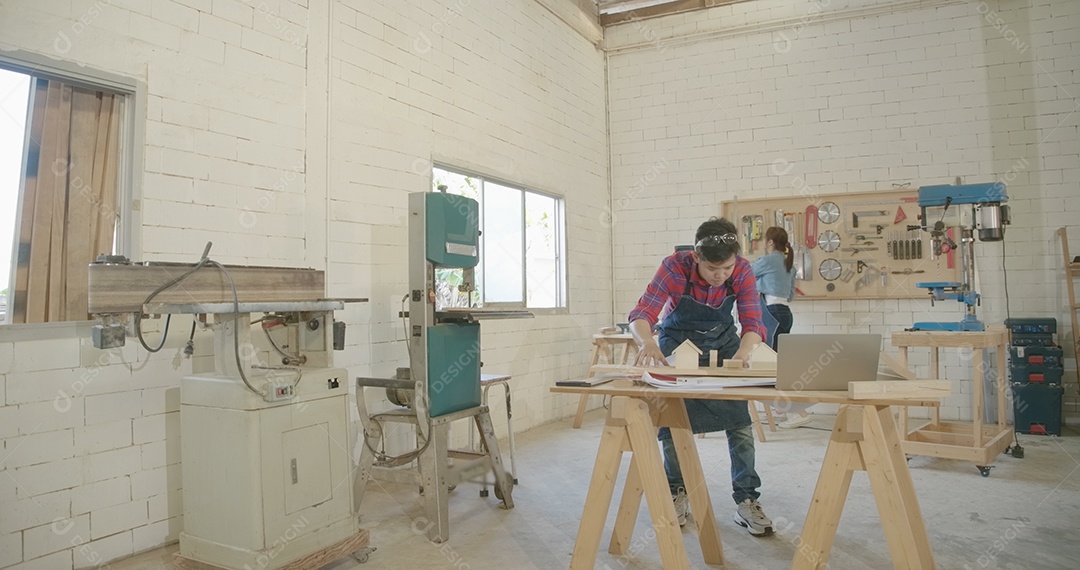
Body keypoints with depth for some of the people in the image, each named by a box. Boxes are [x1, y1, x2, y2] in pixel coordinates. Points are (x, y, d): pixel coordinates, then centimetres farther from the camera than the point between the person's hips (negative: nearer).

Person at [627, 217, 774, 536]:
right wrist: (647, 342, -60)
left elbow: (752, 323, -25)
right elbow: (642, 315, -37)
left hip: (723, 341, 2)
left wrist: (743, 352, -47)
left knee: (739, 419, -6)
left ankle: (746, 500, 4)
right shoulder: (675, 267, -31)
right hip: (678, 341, -1)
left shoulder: (742, 271, -24)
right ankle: (677, 494, 17)